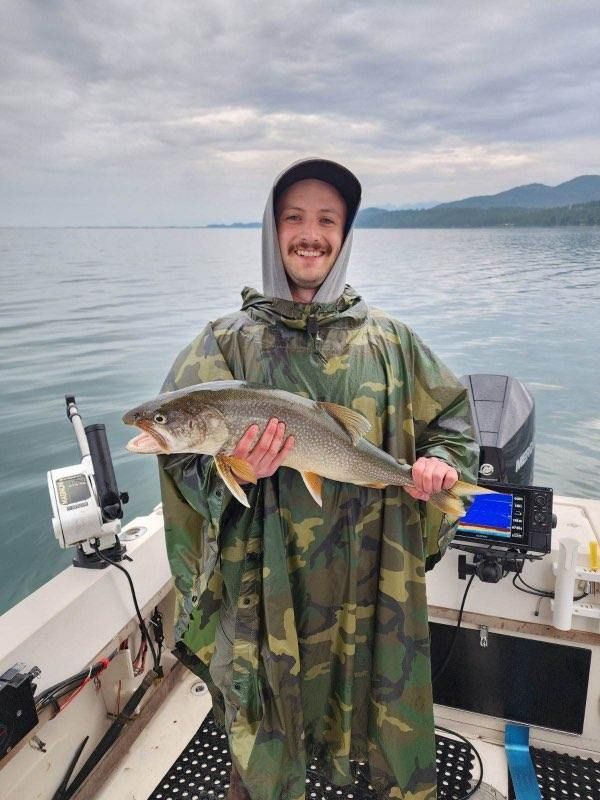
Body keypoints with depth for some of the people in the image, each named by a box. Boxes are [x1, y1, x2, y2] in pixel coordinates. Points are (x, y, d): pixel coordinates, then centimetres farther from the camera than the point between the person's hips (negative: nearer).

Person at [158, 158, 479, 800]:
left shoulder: (386, 339, 3)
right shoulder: (228, 341, -2)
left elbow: (450, 416, 12)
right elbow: (182, 450, -4)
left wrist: (442, 460, -9)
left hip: (375, 581, 2)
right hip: (266, 586, -1)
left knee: (389, 716, 16)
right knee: (267, 730, 12)